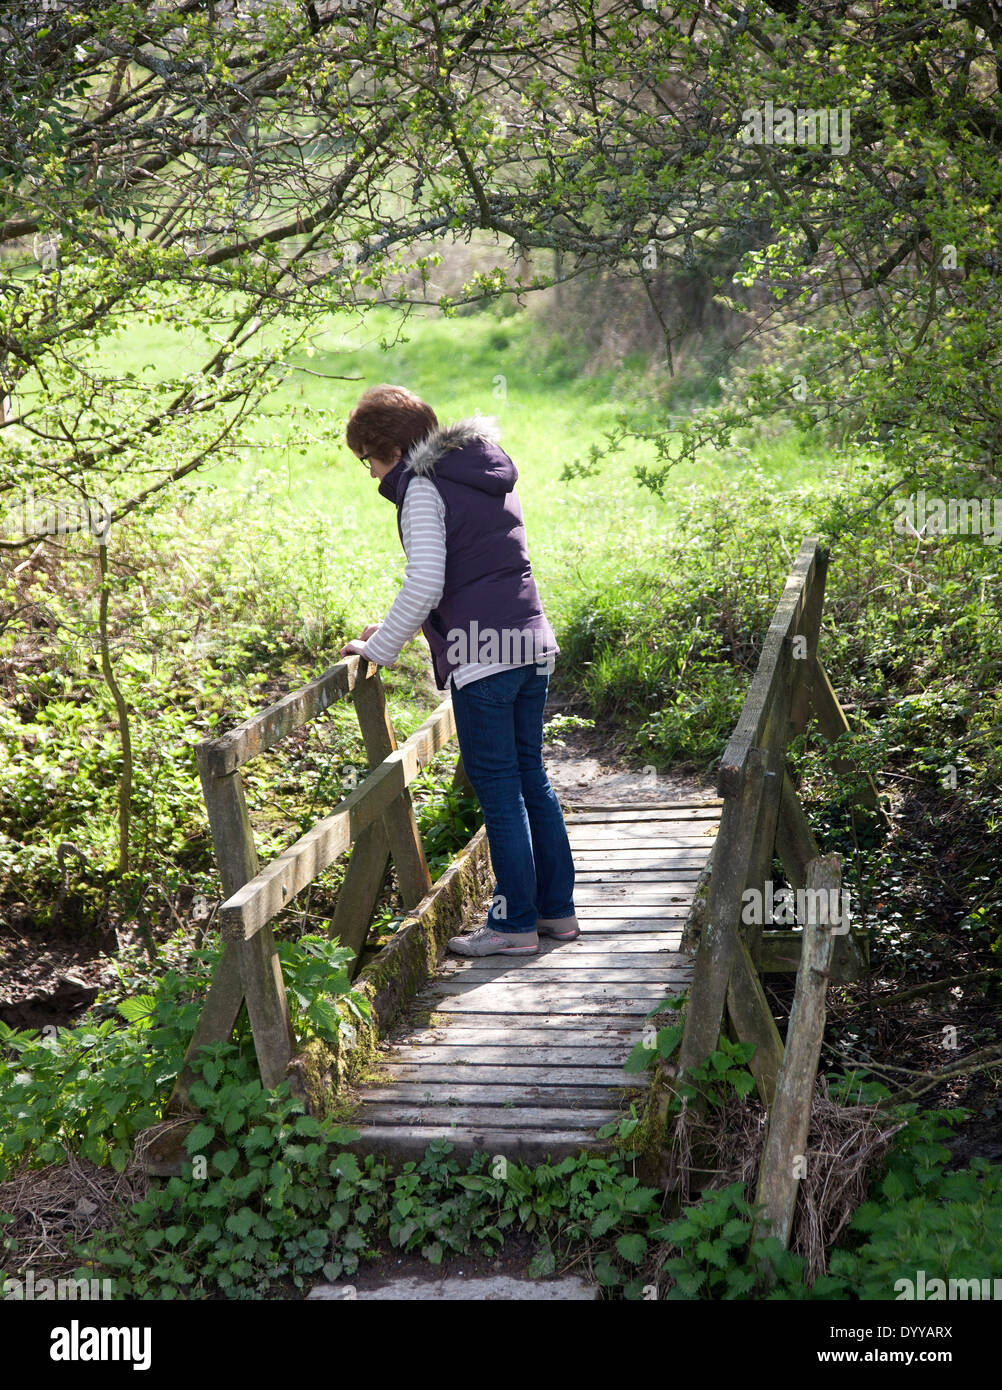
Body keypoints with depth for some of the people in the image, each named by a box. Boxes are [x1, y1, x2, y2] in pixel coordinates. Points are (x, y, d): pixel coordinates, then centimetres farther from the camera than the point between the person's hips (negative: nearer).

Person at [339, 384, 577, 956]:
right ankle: (558, 909, 21)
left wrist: (380, 647, -5)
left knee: (498, 787, -1)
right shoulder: (486, 476, 18)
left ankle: (516, 924, 5)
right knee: (531, 777, 15)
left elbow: (424, 586, -17)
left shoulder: (423, 486, -8)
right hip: (532, 642, 8)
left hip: (482, 651, -8)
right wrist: (399, 627, 24)